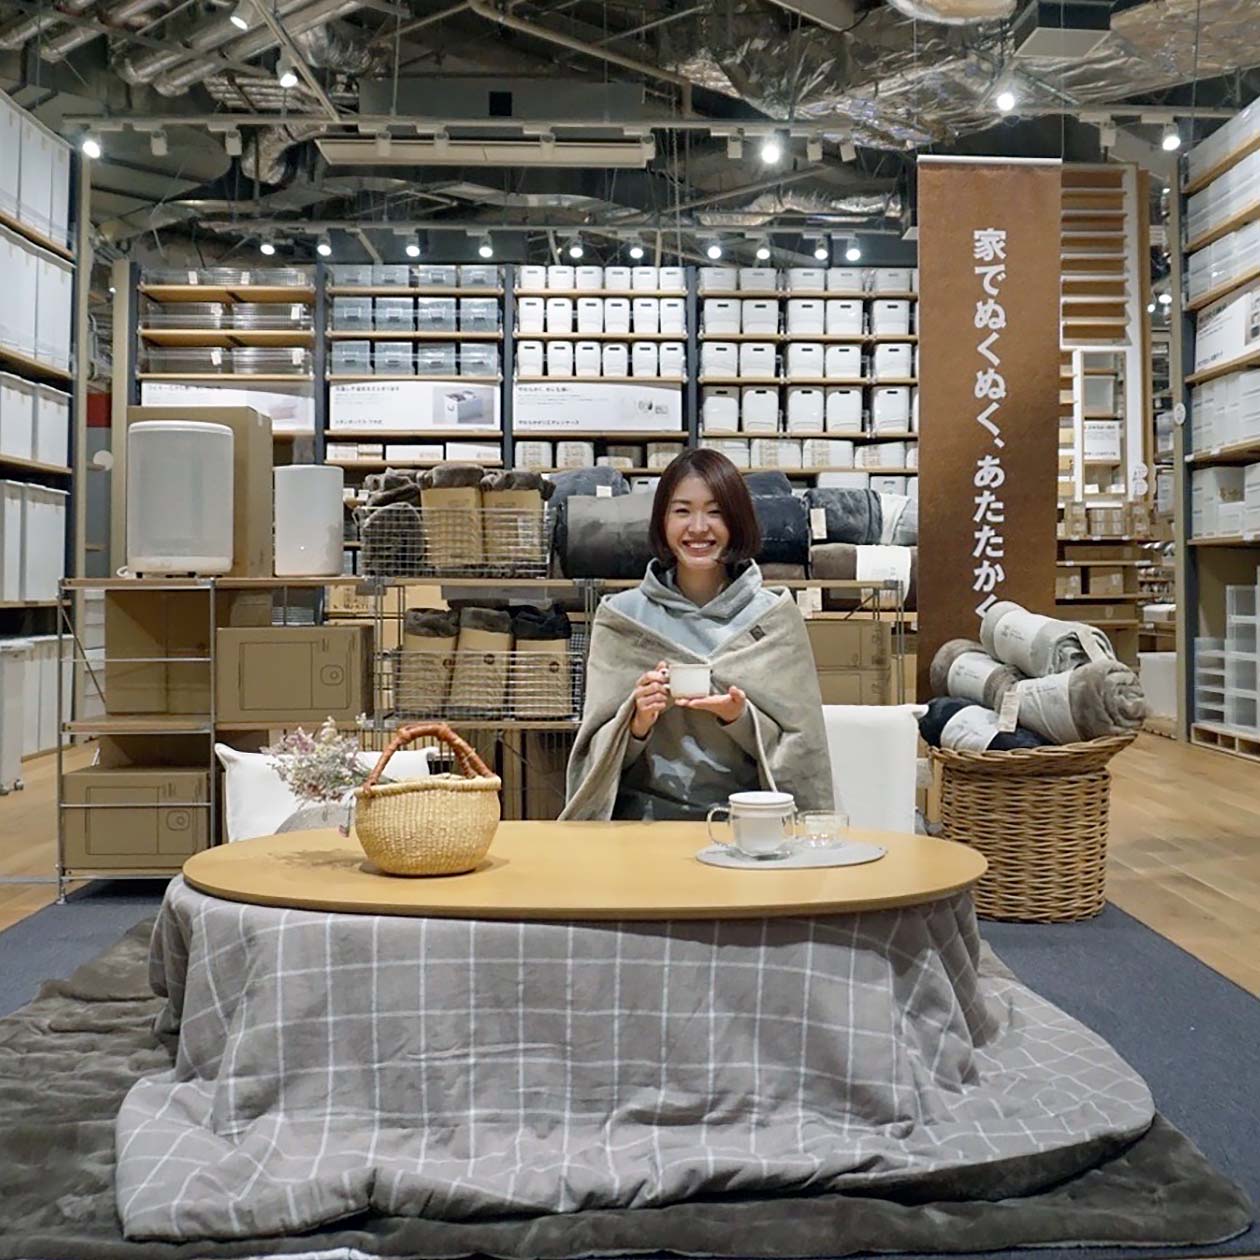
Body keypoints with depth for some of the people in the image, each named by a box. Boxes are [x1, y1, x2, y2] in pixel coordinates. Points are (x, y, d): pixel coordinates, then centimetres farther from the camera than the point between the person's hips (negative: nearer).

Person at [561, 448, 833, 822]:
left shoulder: (775, 615, 2)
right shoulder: (621, 615, 3)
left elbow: (799, 746, 5)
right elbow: (598, 749, 4)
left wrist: (740, 717, -13)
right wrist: (637, 722, -16)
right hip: (646, 815, 0)